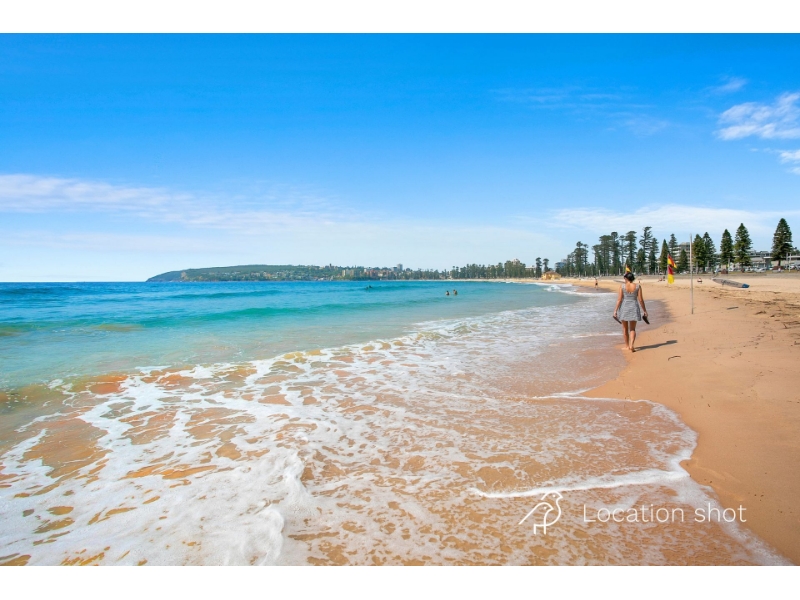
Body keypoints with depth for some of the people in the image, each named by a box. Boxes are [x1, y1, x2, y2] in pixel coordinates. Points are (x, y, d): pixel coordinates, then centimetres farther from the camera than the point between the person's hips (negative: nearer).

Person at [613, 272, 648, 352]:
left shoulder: (622, 286, -6)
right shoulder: (638, 286, -3)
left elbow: (619, 299, -9)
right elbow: (641, 299, -3)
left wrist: (615, 310, -4)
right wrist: (644, 310, 6)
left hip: (624, 308, -1)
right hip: (634, 308, 1)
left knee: (625, 328, 14)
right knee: (632, 329, 9)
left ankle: (627, 346, 22)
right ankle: (631, 345, -10)